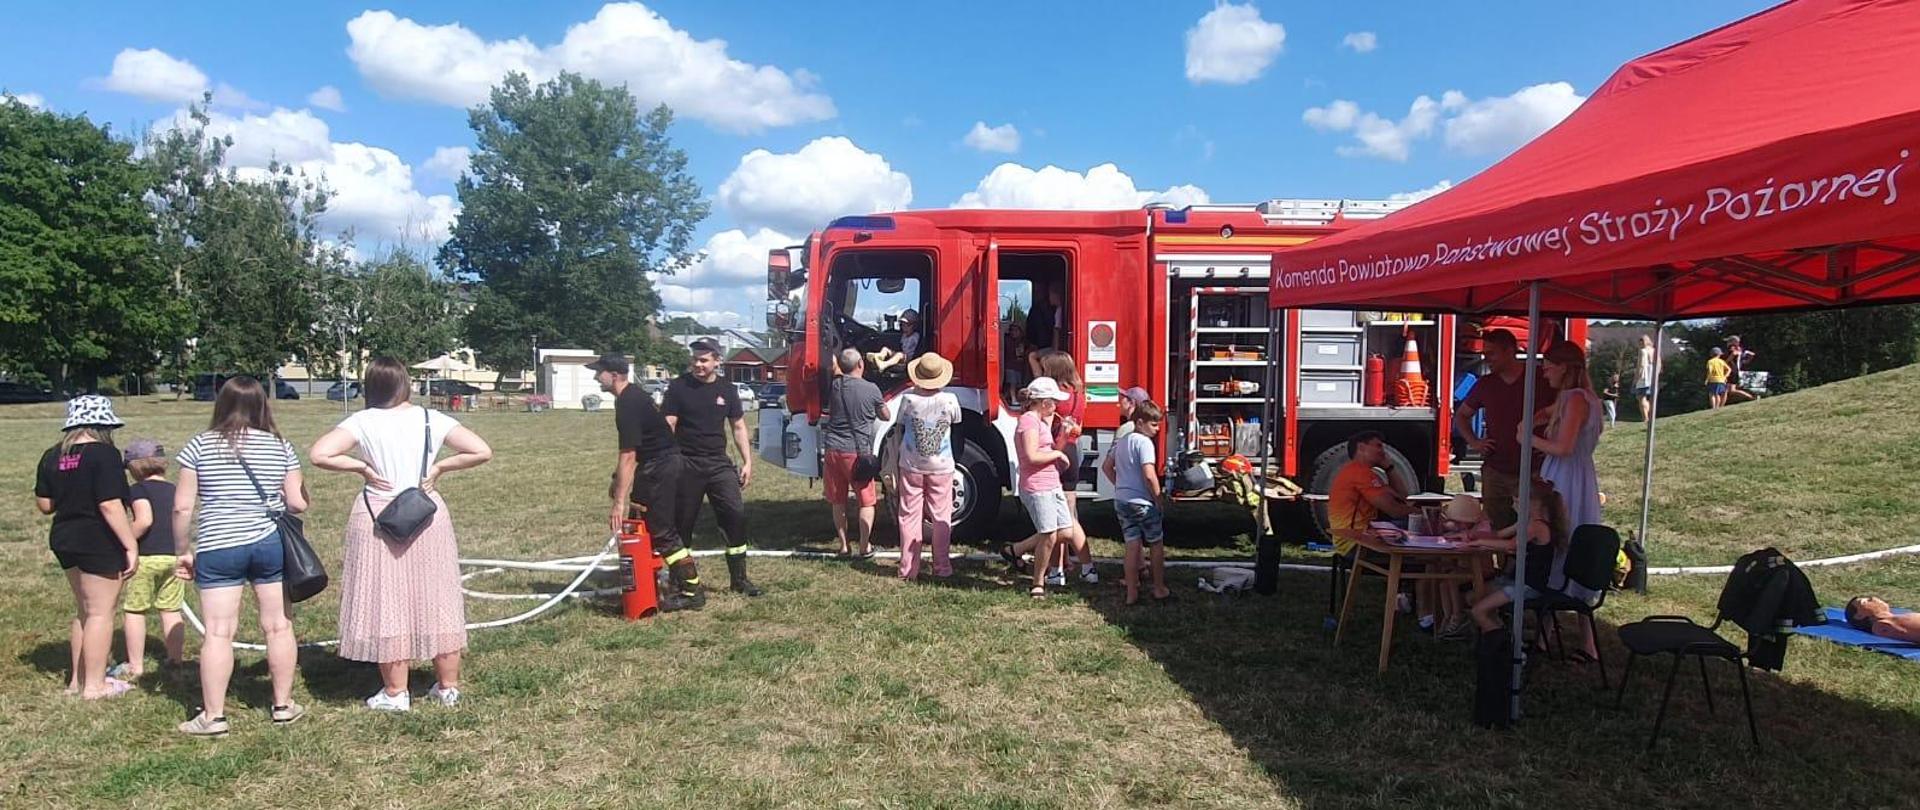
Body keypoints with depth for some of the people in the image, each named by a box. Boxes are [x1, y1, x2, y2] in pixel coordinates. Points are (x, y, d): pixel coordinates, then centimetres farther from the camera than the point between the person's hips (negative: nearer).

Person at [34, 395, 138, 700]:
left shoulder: (52, 456, 6)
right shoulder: (103, 454, -16)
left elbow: (44, 505, 10)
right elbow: (110, 506, -22)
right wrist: (131, 546, -18)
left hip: (65, 540, 8)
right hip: (100, 544, -8)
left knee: (83, 611, 20)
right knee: (100, 613, 1)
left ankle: (78, 679, 28)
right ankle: (94, 685, 7)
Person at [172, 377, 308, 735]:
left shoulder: (200, 445, -1)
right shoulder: (280, 447, 2)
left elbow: (182, 506, -3)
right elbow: (298, 503, 0)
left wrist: (182, 551, 8)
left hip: (218, 548, -1)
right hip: (271, 544, 1)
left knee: (218, 632, 3)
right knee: (279, 626, 9)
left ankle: (213, 716, 8)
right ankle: (283, 705, 18)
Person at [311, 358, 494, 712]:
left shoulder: (363, 422, -6)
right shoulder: (431, 419, -1)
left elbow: (319, 454, -16)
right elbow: (482, 451, -6)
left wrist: (361, 467, -5)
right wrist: (440, 467, 1)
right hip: (428, 517, 2)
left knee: (386, 603, 7)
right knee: (436, 600, 11)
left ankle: (395, 693, 14)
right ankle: (448, 686, 21)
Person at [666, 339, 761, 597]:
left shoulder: (727, 390, 7)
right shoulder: (678, 387, -2)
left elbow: (738, 427, 13)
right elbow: (668, 426, -5)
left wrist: (748, 461, 7)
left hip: (719, 462, 3)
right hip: (686, 464, -2)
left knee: (737, 513, -7)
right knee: (683, 521, 3)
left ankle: (739, 578, 3)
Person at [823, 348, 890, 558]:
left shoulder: (834, 386, 0)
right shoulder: (871, 389, -9)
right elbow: (886, 416, 5)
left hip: (833, 449, 4)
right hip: (858, 451, -4)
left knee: (838, 501, 14)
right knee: (866, 501, 8)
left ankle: (844, 545, 21)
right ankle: (864, 546, 9)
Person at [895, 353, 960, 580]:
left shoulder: (908, 399, -14)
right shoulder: (950, 400, -13)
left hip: (911, 467, 0)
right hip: (941, 467, 0)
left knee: (910, 516, 8)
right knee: (941, 518, 10)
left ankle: (908, 570, 10)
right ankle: (941, 567, 14)